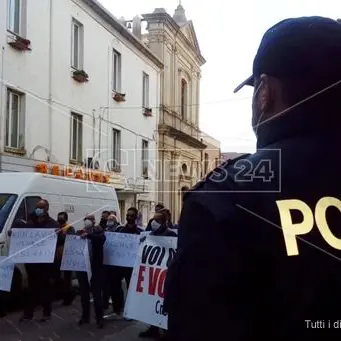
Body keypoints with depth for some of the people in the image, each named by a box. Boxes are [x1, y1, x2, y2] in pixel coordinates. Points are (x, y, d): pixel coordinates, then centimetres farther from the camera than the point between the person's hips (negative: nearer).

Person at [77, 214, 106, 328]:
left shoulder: (98, 231, -1)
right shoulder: (80, 232, 9)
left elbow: (102, 238, -21)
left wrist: (88, 235, -32)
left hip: (95, 268, -3)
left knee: (96, 294, -1)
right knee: (84, 293, 12)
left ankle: (99, 318, 6)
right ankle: (85, 316, 24)